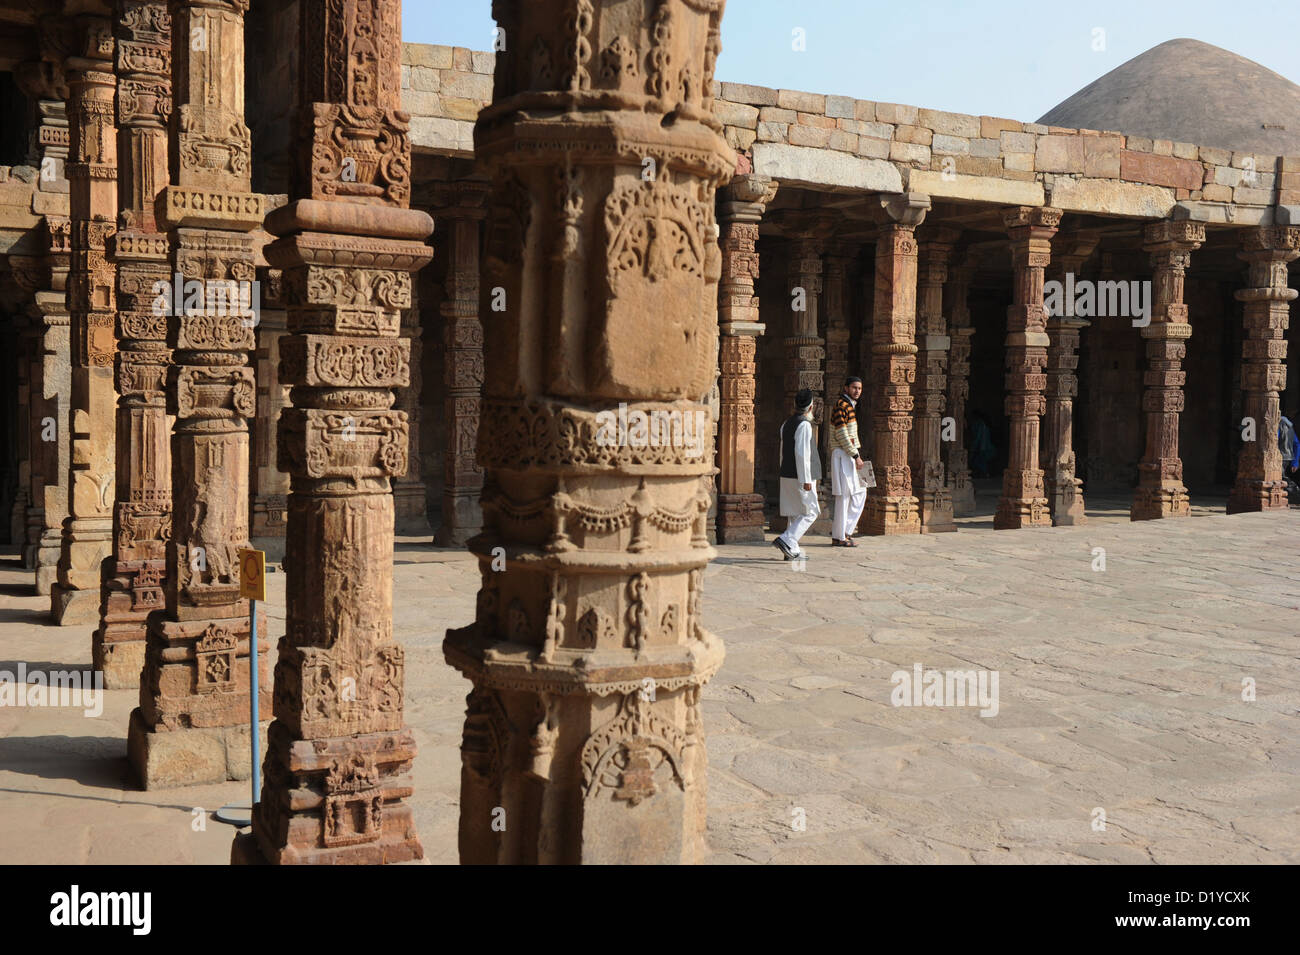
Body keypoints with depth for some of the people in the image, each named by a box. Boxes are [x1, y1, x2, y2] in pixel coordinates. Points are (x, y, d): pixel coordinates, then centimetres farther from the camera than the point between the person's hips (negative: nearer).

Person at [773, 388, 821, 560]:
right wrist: (806, 479, -20)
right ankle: (786, 540, -14)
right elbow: (801, 453, -21)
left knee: (793, 513, 12)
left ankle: (792, 549, 12)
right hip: (799, 476, -8)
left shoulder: (786, 424, 12)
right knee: (810, 512, -2)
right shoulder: (804, 425, -15)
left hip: (787, 475, 8)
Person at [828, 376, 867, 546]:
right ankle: (838, 537, -2)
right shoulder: (841, 406, -12)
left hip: (852, 455, 10)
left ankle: (846, 530, 15)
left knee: (860, 493, 10)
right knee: (844, 494, -7)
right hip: (842, 455, -10)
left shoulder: (851, 406, 19)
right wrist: (856, 456, -19)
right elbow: (842, 435, -19)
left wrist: (858, 456, 14)